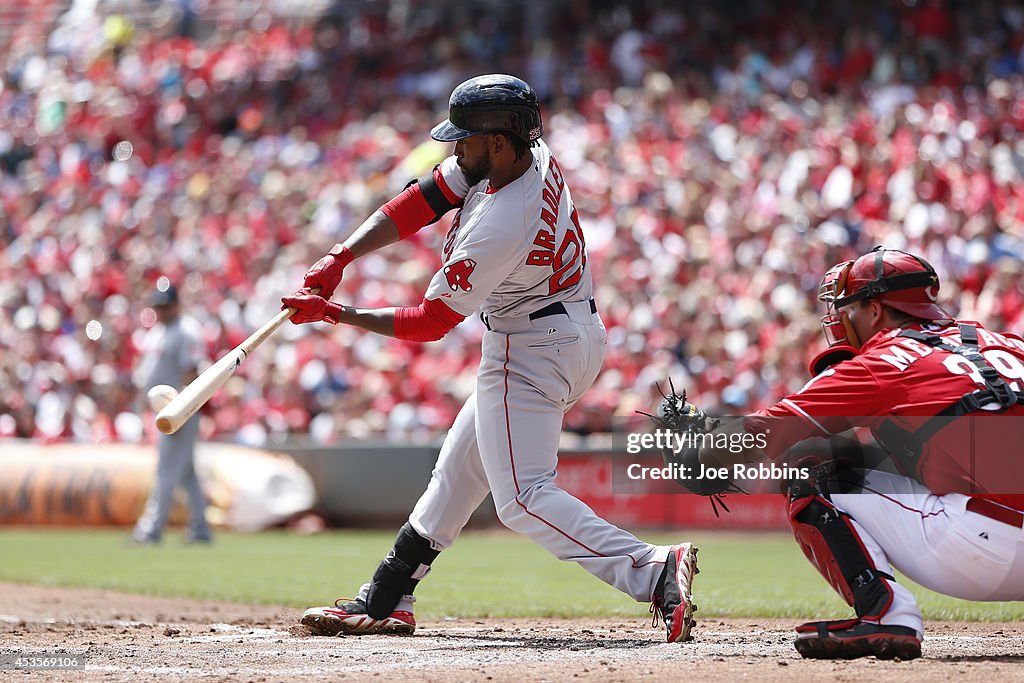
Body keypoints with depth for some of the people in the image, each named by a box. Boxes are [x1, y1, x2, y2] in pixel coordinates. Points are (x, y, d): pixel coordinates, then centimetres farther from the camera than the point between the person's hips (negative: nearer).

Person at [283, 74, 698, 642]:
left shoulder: (498, 227, -30)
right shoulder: (534, 155, -5)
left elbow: (432, 322, -20)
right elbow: (418, 203, 1)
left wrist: (334, 314, -12)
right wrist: (341, 256, -8)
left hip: (530, 353, -10)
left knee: (523, 498, -15)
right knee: (461, 464, 19)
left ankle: (654, 572, -29)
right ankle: (385, 603, 31)